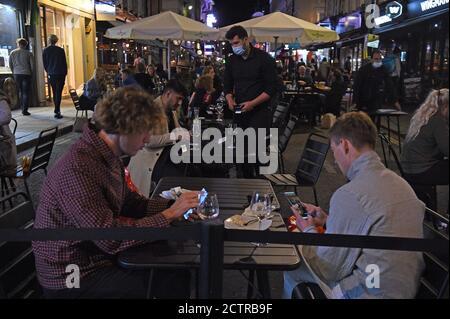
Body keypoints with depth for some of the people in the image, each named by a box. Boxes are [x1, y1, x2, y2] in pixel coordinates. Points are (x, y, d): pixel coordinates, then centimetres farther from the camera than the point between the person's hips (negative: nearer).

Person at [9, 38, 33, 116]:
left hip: (16, 74, 3)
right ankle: (25, 110, -4)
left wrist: (14, 72, 19)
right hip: (26, 74, -3)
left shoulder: (12, 53, 5)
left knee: (20, 91, 16)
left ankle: (22, 108, 15)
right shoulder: (28, 53, -3)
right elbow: (32, 65, -4)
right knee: (26, 92, 1)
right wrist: (31, 73, 11)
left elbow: (10, 65, 7)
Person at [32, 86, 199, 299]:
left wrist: (174, 205, -4)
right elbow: (111, 240, -29)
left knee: (179, 272, 3)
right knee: (171, 283, -12)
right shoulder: (77, 169, -29)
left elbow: (128, 203, 9)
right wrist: (168, 214, -21)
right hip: (71, 278, -8)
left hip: (99, 254, 8)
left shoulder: (110, 157, 1)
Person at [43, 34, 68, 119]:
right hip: (60, 74, -3)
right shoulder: (61, 50, -6)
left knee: (55, 93, 15)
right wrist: (65, 73, 8)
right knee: (58, 93, -5)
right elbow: (64, 63, -2)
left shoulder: (45, 51, 1)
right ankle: (57, 111, -15)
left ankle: (57, 111, 20)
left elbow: (44, 64, 7)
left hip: (51, 75, 3)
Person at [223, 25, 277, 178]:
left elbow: (271, 89, -9)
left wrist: (252, 103, -18)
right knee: (242, 150, 6)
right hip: (240, 113, 5)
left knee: (256, 148, -11)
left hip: (260, 112, -5)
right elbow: (227, 85, 17)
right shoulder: (232, 60, 10)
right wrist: (230, 99, -4)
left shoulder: (264, 58, -6)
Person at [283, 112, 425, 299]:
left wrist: (308, 230, 1)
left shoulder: (349, 196, -25)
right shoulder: (400, 183, 2)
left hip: (371, 293, -8)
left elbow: (327, 271, -16)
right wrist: (328, 219, 16)